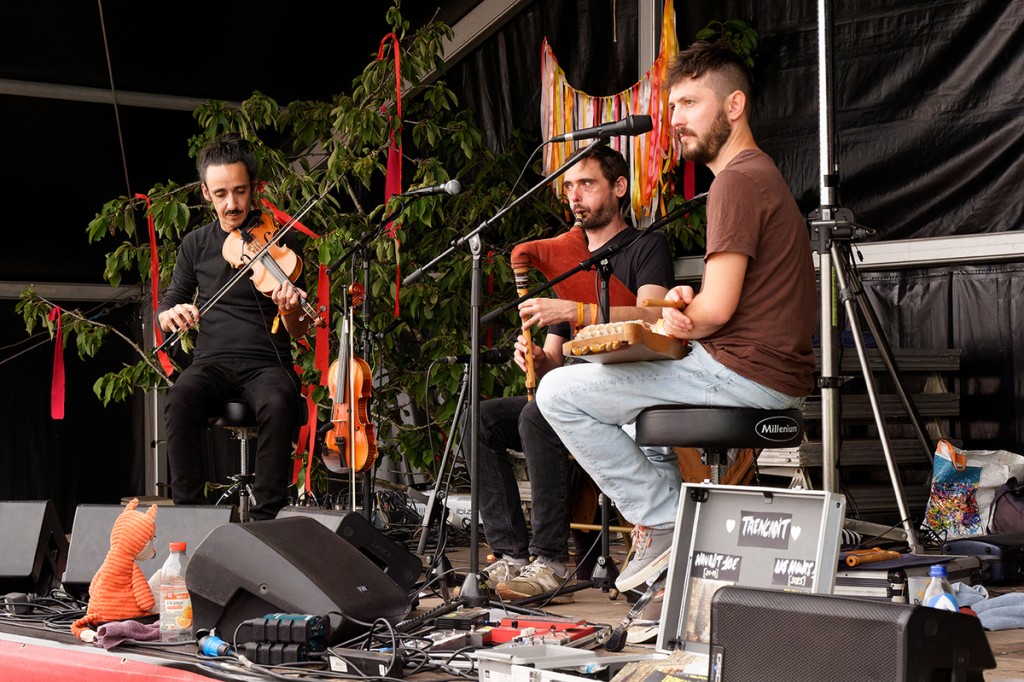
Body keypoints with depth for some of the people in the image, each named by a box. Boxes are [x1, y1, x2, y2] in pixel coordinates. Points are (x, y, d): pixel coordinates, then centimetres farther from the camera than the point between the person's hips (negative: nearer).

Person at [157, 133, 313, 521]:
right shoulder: (196, 245, 12)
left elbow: (299, 331, 1)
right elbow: (167, 307, 16)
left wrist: (291, 310, -24)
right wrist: (170, 315, -9)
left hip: (266, 363, -2)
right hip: (212, 362, 2)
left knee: (279, 404, -36)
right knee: (180, 402, -32)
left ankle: (266, 515, -27)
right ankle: (189, 509, -25)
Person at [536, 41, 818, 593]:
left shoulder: (738, 179, -14)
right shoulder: (758, 174, 20)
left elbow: (717, 308, -21)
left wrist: (671, 324, 0)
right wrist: (683, 301, 3)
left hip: (744, 372, -11)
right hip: (773, 376, 11)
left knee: (560, 392, -7)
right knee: (622, 382, 32)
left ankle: (664, 520, -4)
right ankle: (673, 500, 20)